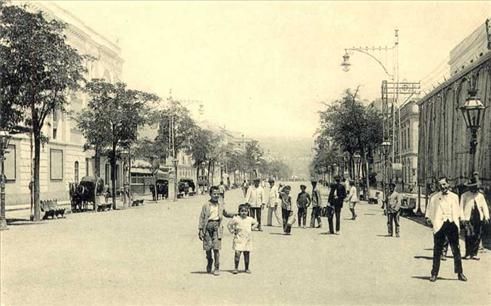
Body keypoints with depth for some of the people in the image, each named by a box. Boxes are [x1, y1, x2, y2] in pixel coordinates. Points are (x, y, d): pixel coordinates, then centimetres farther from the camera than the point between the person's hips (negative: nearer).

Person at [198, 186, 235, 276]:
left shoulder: (220, 205, 11)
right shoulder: (206, 205, 2)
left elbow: (226, 214, 29)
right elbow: (202, 218, 3)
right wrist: (200, 230, -1)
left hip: (217, 226, 1)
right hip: (207, 226, -1)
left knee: (216, 248, -5)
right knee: (207, 248, 3)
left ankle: (217, 268, 3)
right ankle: (209, 261, 33)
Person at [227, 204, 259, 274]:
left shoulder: (250, 219, 7)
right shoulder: (236, 219, -2)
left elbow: (256, 223, 25)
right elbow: (229, 225, 7)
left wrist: (252, 228, 11)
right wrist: (232, 231, -3)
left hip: (247, 240, 3)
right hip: (238, 239, -3)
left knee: (247, 254, 6)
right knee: (237, 253, -10)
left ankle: (247, 268, 17)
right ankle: (236, 268, -1)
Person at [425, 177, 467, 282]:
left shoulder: (454, 197, 10)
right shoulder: (434, 198, 4)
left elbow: (458, 212, 14)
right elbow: (431, 214, 4)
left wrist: (457, 223, 3)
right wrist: (434, 224, -8)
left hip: (452, 224, 2)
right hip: (439, 225, -2)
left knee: (456, 250, 3)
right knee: (437, 251, 1)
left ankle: (460, 273, 12)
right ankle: (434, 273, 9)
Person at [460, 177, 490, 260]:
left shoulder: (480, 196, 15)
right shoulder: (465, 196, 5)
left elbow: (484, 206, 11)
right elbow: (461, 207, 3)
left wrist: (486, 216, -2)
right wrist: (462, 218, -6)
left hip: (479, 218, 4)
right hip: (468, 218, -4)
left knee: (477, 237, 2)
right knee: (469, 235, -11)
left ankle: (474, 254, 11)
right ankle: (468, 254, -2)